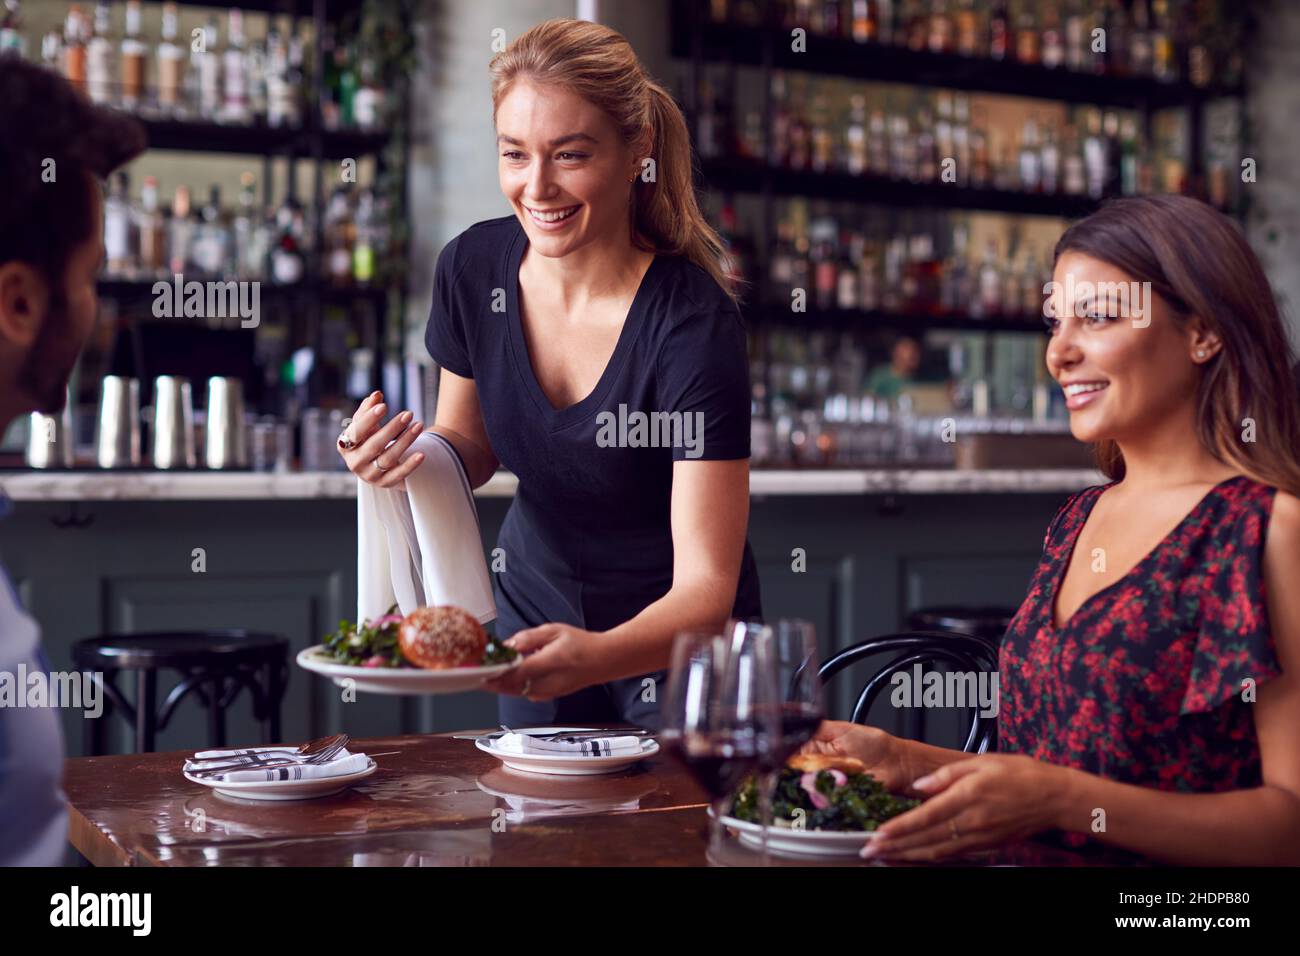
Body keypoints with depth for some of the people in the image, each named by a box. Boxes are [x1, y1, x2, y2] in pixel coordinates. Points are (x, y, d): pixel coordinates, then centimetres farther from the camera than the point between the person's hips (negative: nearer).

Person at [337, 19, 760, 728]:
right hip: (533, 604, 4)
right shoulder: (473, 268, -13)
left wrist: (592, 656, -49)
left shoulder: (694, 324, -28)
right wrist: (414, 455, -19)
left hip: (679, 637, -4)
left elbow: (707, 585, -30)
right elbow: (471, 448, 4)